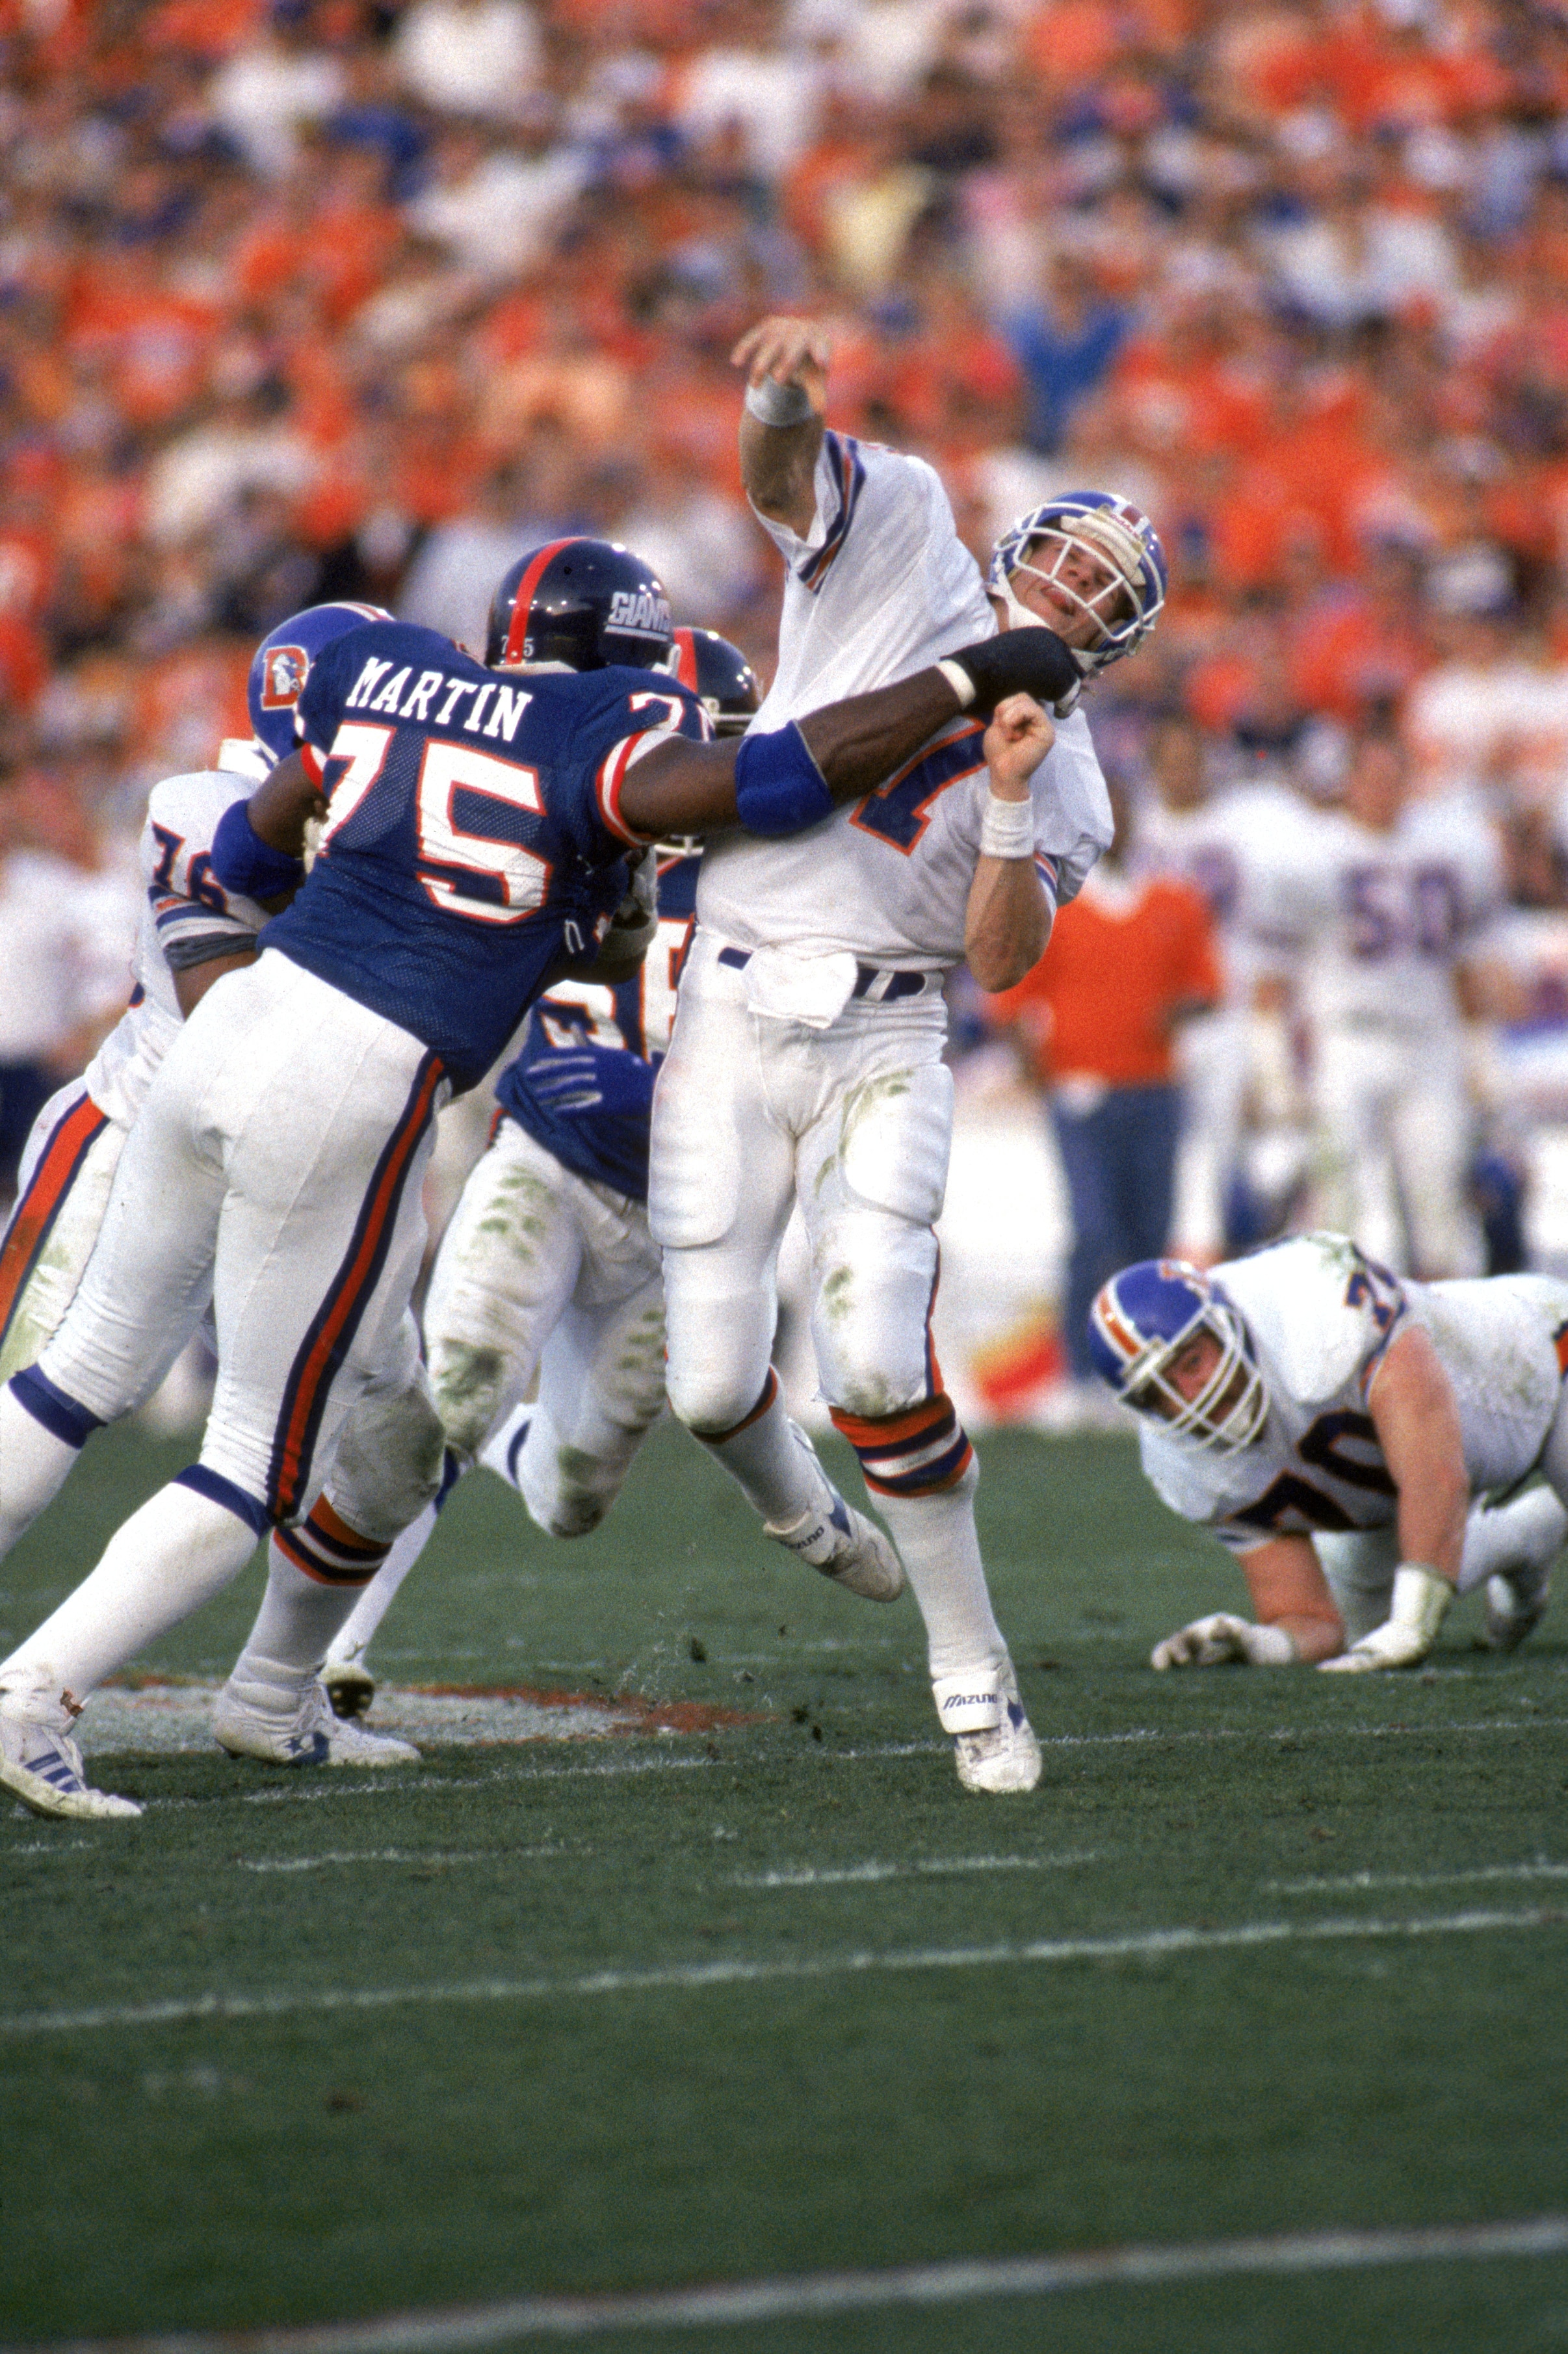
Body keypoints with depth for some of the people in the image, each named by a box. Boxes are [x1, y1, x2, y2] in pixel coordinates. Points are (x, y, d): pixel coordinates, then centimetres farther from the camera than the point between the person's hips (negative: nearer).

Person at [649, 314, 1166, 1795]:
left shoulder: (1066, 781, 8)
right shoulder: (906, 537, 7)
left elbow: (1002, 963, -5)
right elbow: (780, 472, -10)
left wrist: (1012, 799, -15)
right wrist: (785, 390, -31)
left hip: (878, 1041, 0)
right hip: (729, 1019, 0)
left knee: (877, 1365, -17)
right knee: (712, 1388, -4)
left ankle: (971, 1672, -1)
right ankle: (794, 1517, 32)